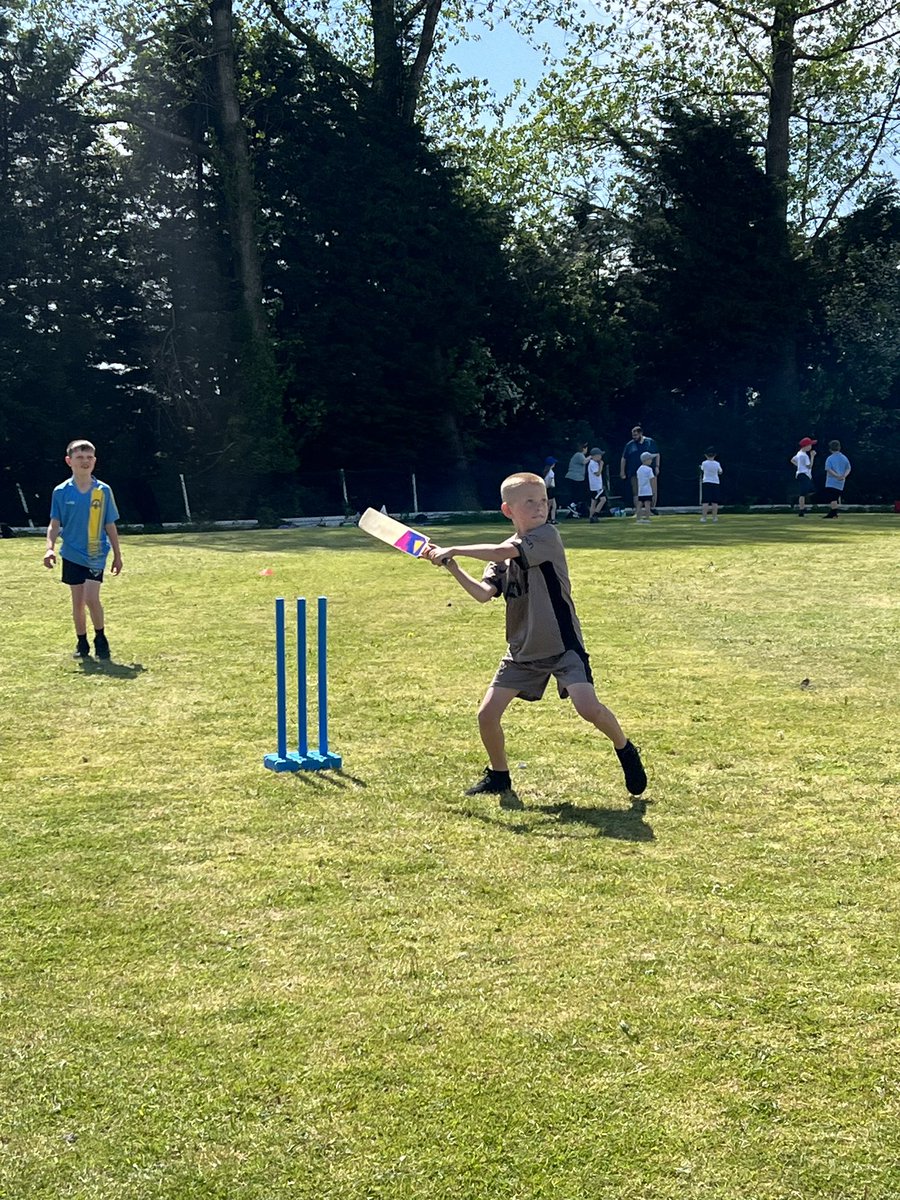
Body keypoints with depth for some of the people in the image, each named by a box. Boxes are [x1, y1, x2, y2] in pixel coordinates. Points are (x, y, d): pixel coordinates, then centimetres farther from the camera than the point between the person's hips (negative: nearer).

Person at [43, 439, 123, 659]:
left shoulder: (103, 491, -2)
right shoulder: (61, 492, -2)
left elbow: (110, 526, 4)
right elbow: (54, 524, 0)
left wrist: (117, 555, 7)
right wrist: (50, 548, -16)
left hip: (96, 554, -1)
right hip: (72, 554, 2)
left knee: (91, 598, -15)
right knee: (78, 601, 8)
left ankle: (100, 639, 6)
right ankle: (82, 643, 23)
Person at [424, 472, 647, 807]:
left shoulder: (547, 536, -13)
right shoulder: (501, 555, 6)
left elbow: (504, 551, -28)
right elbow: (483, 594, -8)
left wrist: (454, 550, -22)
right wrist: (452, 567, -20)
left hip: (562, 645, -5)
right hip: (522, 650, 6)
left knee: (588, 707, -21)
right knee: (487, 714, 0)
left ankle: (625, 751, 10)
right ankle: (499, 776, 23)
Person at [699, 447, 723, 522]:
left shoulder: (704, 463, -6)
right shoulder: (717, 464, -3)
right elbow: (720, 472, 14)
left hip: (706, 482, -1)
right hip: (715, 483, 1)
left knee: (705, 501, -4)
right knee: (715, 502, 4)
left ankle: (704, 517, -8)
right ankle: (715, 517, 3)